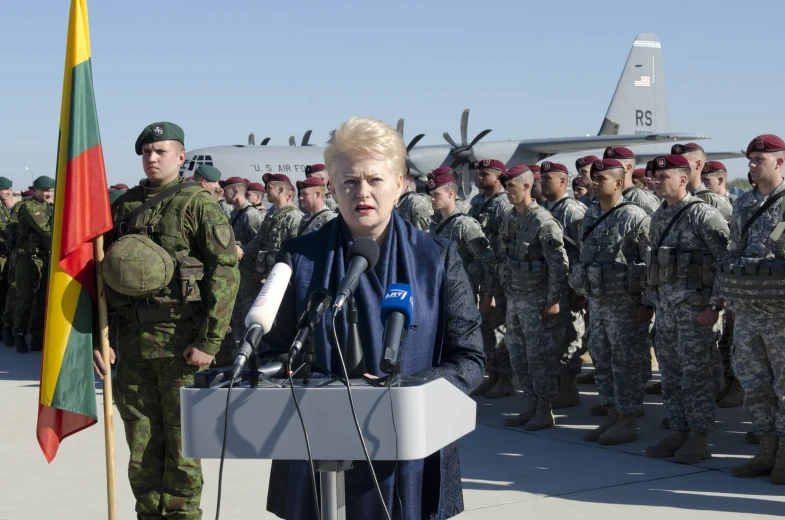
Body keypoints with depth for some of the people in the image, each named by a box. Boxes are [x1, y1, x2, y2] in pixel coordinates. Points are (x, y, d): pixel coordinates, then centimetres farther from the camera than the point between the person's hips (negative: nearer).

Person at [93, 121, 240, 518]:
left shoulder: (198, 202, -3)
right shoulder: (125, 205, 13)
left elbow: (225, 273, -10)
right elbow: (105, 273, 16)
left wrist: (209, 341, -15)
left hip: (180, 338, -5)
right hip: (131, 339, 5)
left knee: (181, 442, 2)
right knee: (141, 442, 10)